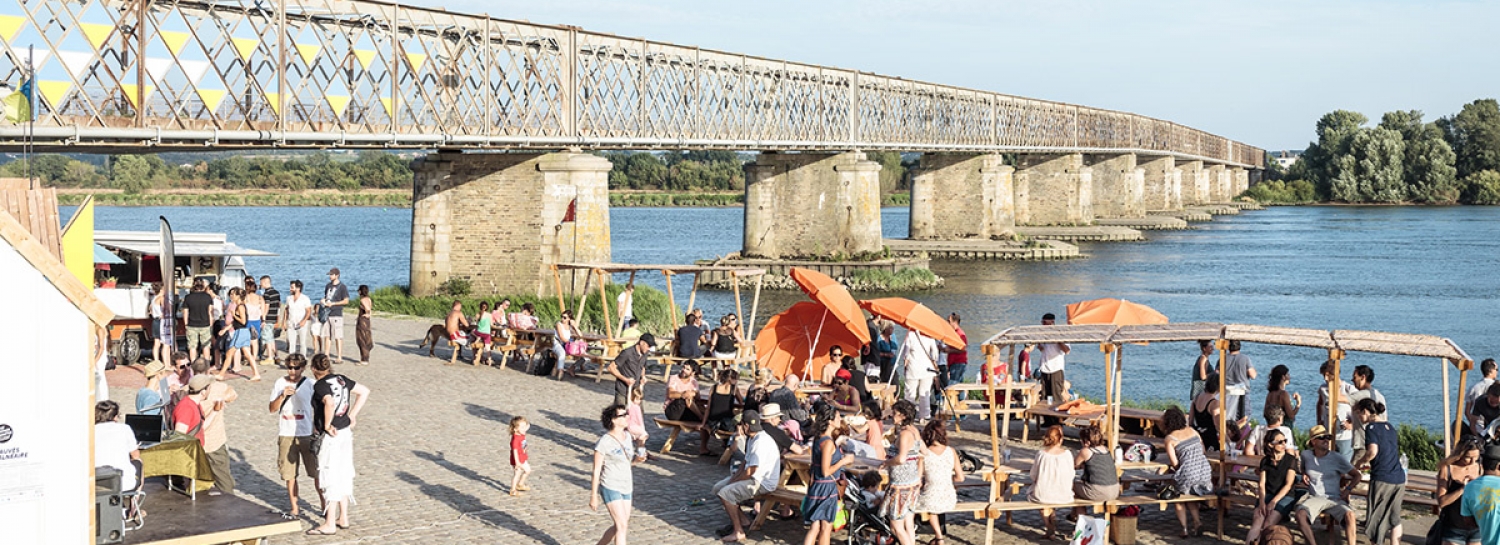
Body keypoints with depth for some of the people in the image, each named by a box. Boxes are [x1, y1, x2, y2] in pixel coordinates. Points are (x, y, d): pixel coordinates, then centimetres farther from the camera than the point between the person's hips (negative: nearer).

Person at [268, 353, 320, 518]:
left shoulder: (310, 384, -3)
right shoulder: (280, 384, 2)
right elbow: (272, 409, 2)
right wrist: (282, 396, -16)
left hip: (307, 435, -2)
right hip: (286, 435, 2)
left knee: (316, 472, -1)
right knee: (289, 474, 8)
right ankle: (295, 508, 19)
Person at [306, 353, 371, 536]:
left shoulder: (319, 386, -15)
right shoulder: (341, 380, 6)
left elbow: (330, 403, -35)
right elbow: (365, 391, 14)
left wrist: (327, 425, -21)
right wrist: (352, 415, 11)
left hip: (331, 437, -8)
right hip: (346, 432, 8)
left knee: (330, 478, -1)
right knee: (344, 475, 16)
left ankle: (330, 524, 3)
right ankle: (343, 518, 25)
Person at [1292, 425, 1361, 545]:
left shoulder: (1337, 458, -1)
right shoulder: (1306, 455, 6)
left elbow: (1356, 475, 4)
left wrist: (1347, 490, -9)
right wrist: (1304, 475, 10)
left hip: (1335, 499, -1)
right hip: (1315, 498, 1)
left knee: (1349, 514, -34)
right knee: (1300, 514, -33)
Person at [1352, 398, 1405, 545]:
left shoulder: (1371, 427, -7)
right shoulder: (1389, 427, 16)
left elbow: (1372, 451, -20)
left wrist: (1359, 462, -4)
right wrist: (1369, 464, 24)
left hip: (1382, 479, -7)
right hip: (1399, 478, 7)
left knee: (1376, 518, 4)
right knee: (1394, 518, 18)